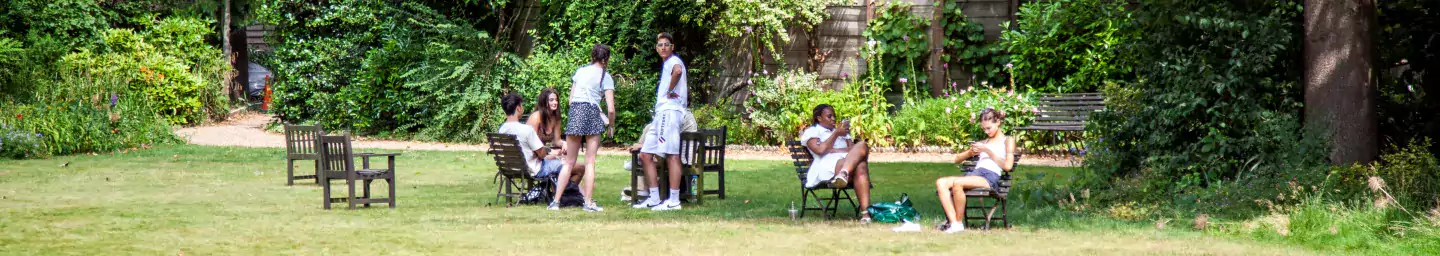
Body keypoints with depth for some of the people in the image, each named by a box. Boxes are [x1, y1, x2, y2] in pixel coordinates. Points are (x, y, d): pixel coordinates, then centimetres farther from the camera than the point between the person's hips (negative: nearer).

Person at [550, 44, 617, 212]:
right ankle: (589, 202, -4)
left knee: (569, 162, 8)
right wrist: (611, 126, 14)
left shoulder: (580, 71, 17)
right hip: (592, 113, -3)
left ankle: (556, 200, 3)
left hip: (574, 111, 3)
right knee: (590, 162, -1)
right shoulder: (606, 77, 4)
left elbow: (570, 100, 15)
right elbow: (611, 109, -2)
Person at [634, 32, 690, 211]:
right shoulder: (667, 64, 26)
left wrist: (670, 91, -19)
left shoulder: (673, 61, -3)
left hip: (669, 111, -11)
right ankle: (654, 199, 10)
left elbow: (678, 71, -31)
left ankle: (674, 201, -14)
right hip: (660, 114, 11)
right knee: (645, 155, 9)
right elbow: (687, 91, 36)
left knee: (671, 155, -12)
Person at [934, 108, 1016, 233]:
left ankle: (959, 223, -24)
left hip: (990, 177, -6)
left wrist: (988, 151, -3)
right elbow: (957, 159, 29)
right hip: (974, 173, 6)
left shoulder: (1007, 140, 14)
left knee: (957, 183, -35)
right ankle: (953, 222, -30)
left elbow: (1007, 166, -4)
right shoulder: (983, 142, 30)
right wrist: (970, 152, 7)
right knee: (941, 183, -22)